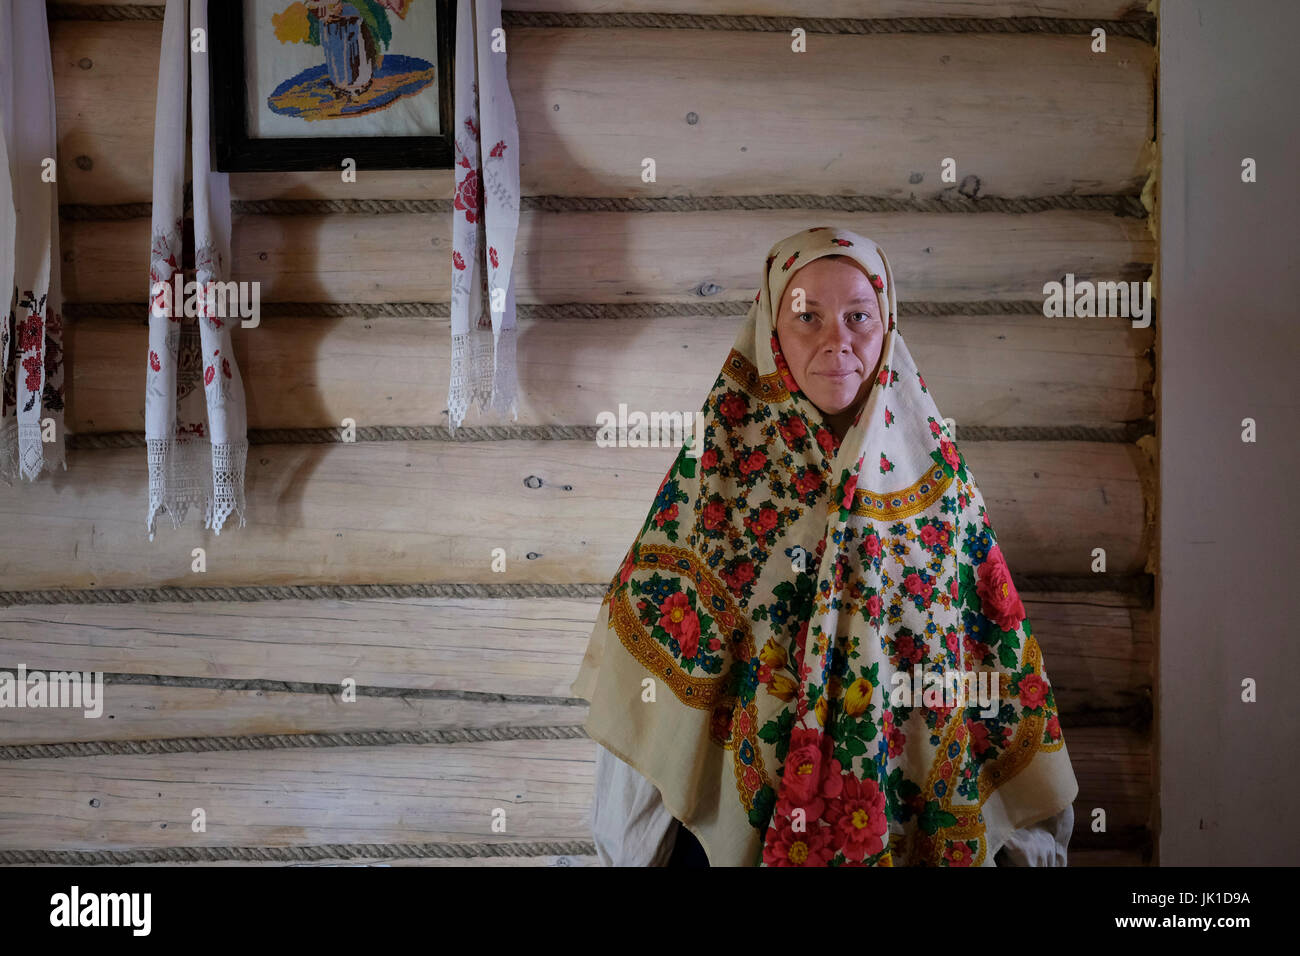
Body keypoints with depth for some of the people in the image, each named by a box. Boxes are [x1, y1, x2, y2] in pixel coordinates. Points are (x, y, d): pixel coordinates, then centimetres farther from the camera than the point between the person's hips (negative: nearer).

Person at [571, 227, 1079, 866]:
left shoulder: (934, 470, -4)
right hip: (740, 819, -2)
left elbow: (993, 640, 1)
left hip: (910, 822, 2)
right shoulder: (717, 462, -9)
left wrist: (1032, 824, 2)